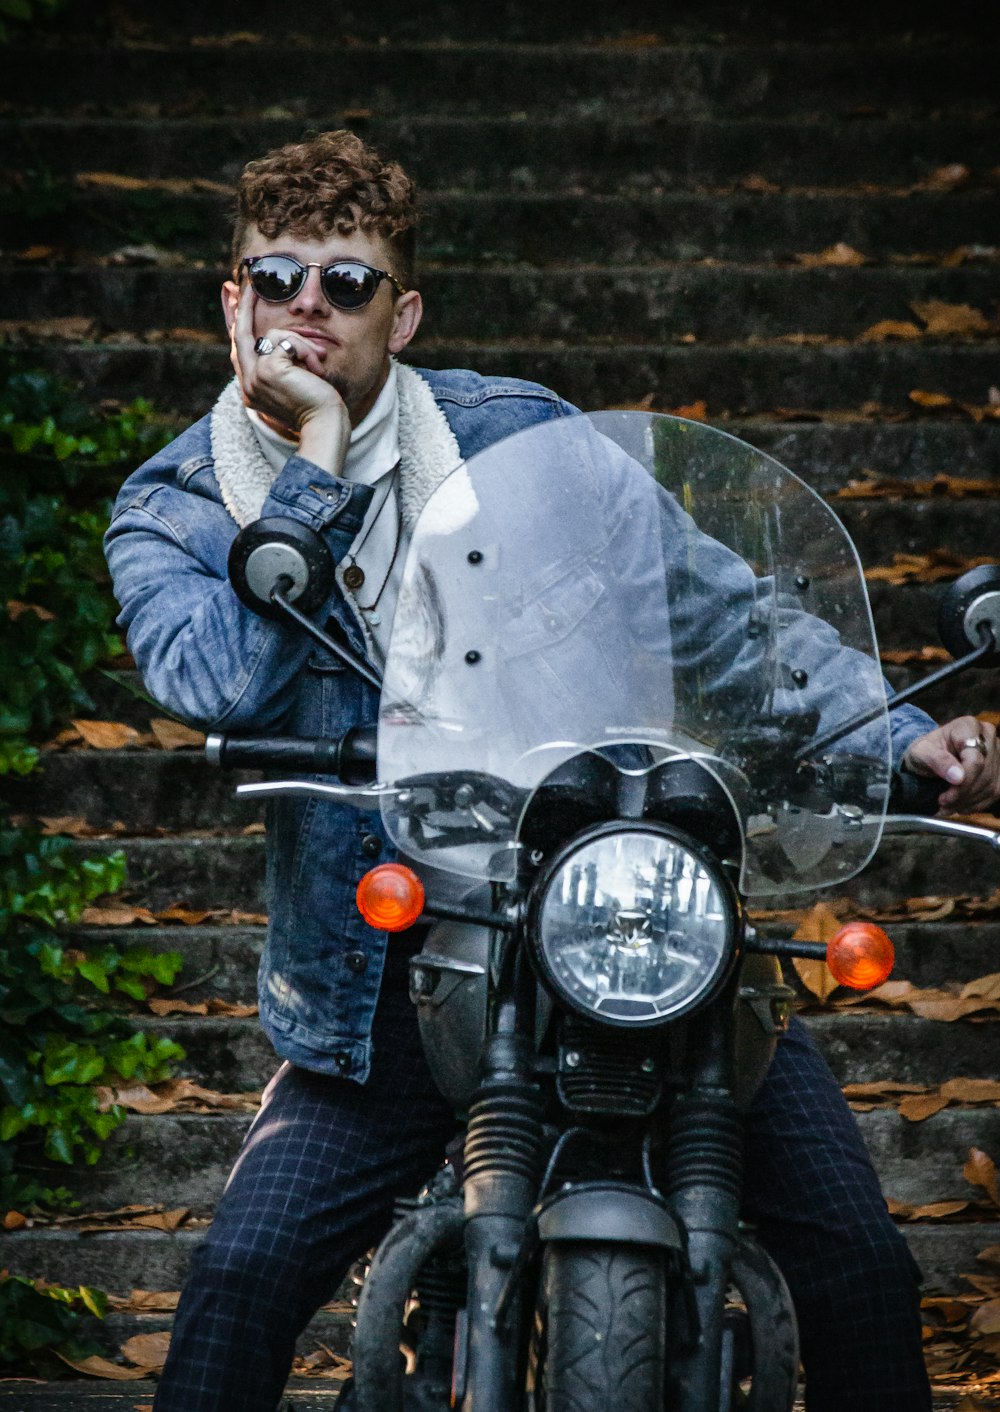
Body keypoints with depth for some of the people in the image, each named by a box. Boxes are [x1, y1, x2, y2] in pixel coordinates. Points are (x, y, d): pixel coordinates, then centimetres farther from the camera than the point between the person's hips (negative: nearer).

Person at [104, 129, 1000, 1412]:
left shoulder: (519, 434, 2)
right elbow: (214, 684, -18)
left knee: (857, 1260, -6)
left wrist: (894, 738, -6)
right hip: (381, 983, 0)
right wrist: (314, 466, -17)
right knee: (241, 1281, -15)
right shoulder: (170, 513, 1)